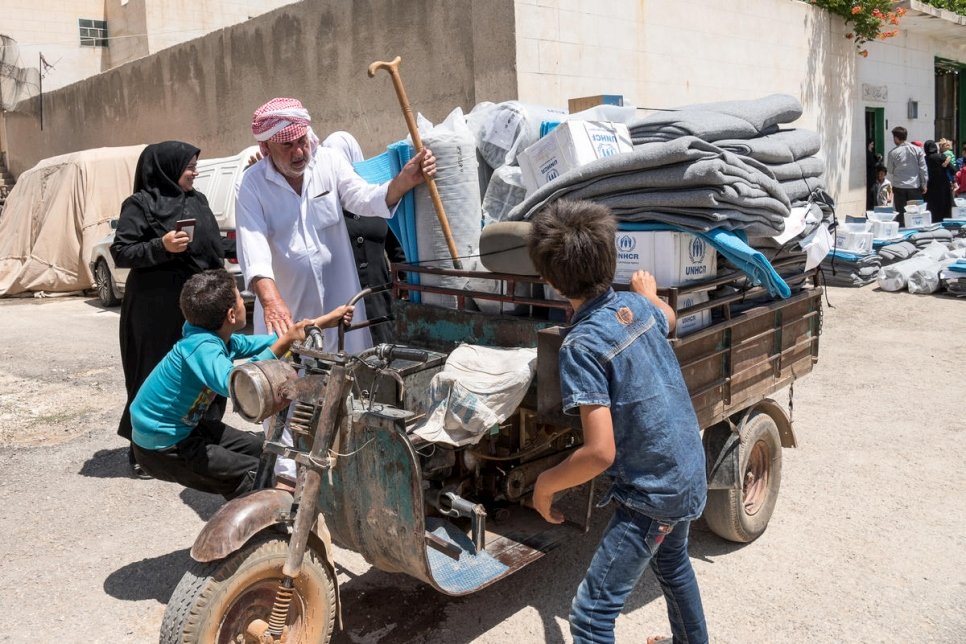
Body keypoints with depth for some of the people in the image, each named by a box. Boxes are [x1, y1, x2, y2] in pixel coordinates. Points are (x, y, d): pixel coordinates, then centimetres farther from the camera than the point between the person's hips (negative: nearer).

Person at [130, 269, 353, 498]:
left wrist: (325, 321, 9)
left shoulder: (221, 340, -3)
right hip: (163, 450, -9)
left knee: (258, 448, 20)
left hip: (186, 427, 9)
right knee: (256, 476, -9)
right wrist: (284, 343, -47)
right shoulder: (201, 347, -30)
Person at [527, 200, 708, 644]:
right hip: (691, 475, 9)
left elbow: (600, 453, -29)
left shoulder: (581, 345, -24)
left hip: (652, 494, -8)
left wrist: (545, 484, -13)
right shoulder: (636, 305, -3)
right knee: (672, 562, 34)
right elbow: (668, 317, 25)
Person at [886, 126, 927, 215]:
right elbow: (923, 168, 1)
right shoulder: (917, 150, 1)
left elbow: (890, 171, 4)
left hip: (899, 187, -1)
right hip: (915, 186, 2)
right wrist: (924, 184, 7)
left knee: (901, 213, 2)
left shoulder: (893, 153, -5)